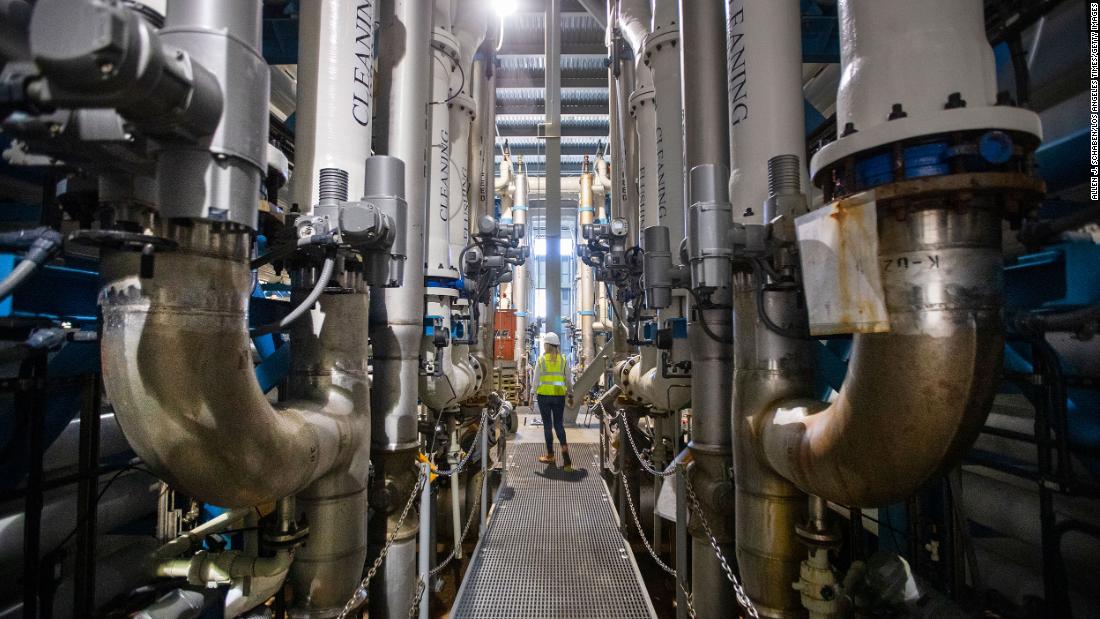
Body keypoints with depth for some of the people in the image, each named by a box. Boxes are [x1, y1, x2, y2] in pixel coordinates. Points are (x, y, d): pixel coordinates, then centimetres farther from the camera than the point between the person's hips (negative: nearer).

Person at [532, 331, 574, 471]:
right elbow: (568, 378, 7)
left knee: (547, 424, 8)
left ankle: (550, 455, 16)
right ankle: (564, 446, -13)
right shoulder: (563, 359, 2)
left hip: (544, 395, -2)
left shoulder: (541, 360, -4)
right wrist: (570, 391, 19)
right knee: (559, 424, 11)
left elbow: (536, 379, -3)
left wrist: (534, 394, 5)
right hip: (559, 395, 2)